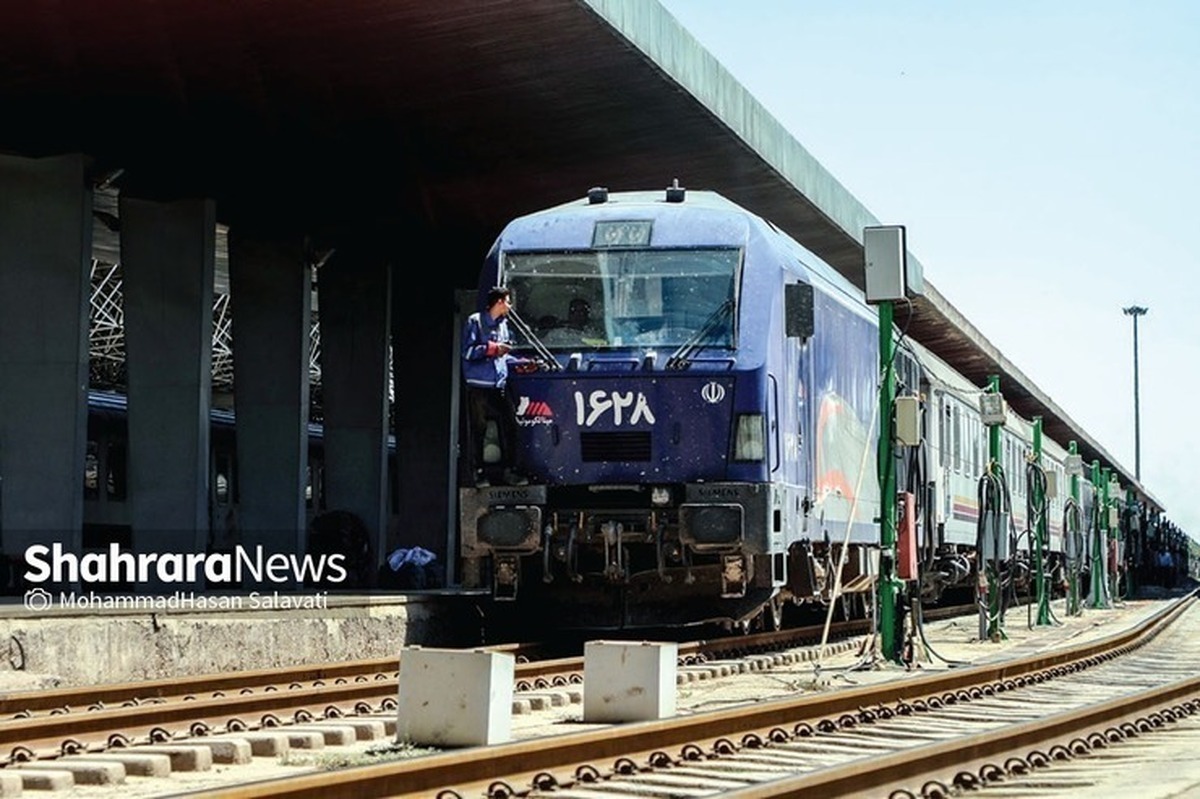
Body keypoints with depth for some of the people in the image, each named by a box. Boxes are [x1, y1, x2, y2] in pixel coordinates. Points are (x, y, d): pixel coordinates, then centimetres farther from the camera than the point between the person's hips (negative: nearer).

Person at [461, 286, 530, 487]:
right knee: (477, 430, -1)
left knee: (508, 427, 3)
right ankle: (478, 472, 6)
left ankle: (508, 470, 10)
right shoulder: (475, 321, -4)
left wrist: (521, 362, 15)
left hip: (500, 386, 6)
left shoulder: (503, 324, 18)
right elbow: (468, 351, -11)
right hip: (479, 386, -6)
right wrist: (492, 348, -13)